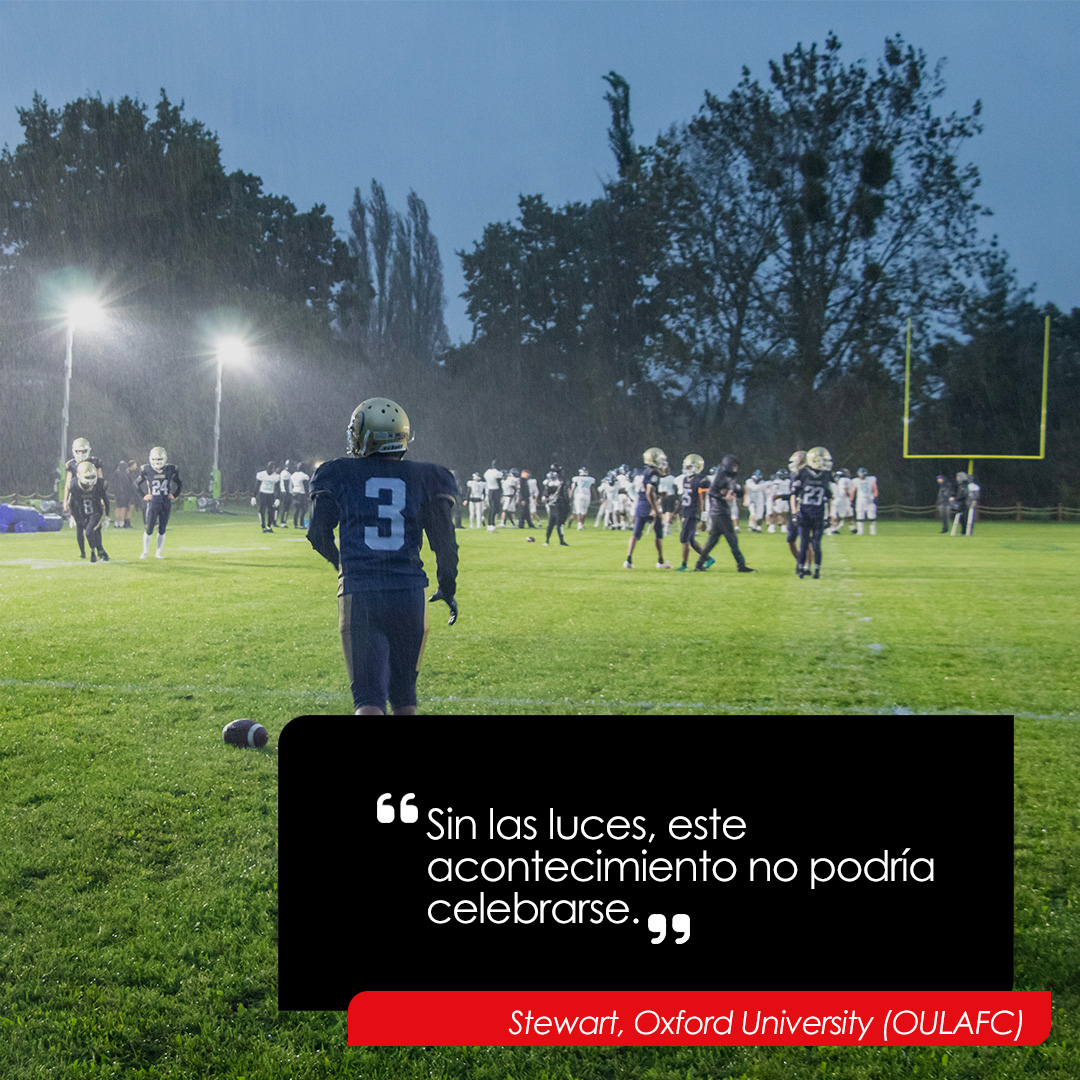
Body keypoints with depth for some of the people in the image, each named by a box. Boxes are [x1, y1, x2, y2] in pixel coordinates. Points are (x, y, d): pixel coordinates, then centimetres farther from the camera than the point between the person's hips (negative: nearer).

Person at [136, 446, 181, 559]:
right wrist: (143, 496, 4)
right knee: (149, 529, -3)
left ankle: (159, 552, 16)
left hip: (166, 503, 2)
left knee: (162, 529, 5)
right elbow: (137, 483, 10)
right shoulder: (147, 470, -4)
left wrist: (174, 495, 9)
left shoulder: (170, 470, 1)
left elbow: (178, 484, 17)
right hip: (152, 503, -2)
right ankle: (145, 551, 13)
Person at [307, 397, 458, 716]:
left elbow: (319, 534, 10)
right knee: (403, 694, 19)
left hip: (358, 595, -2)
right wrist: (447, 588, 20)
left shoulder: (336, 474, 5)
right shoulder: (427, 478, 7)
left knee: (368, 697, -3)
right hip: (409, 593, 2)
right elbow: (444, 540, 6)